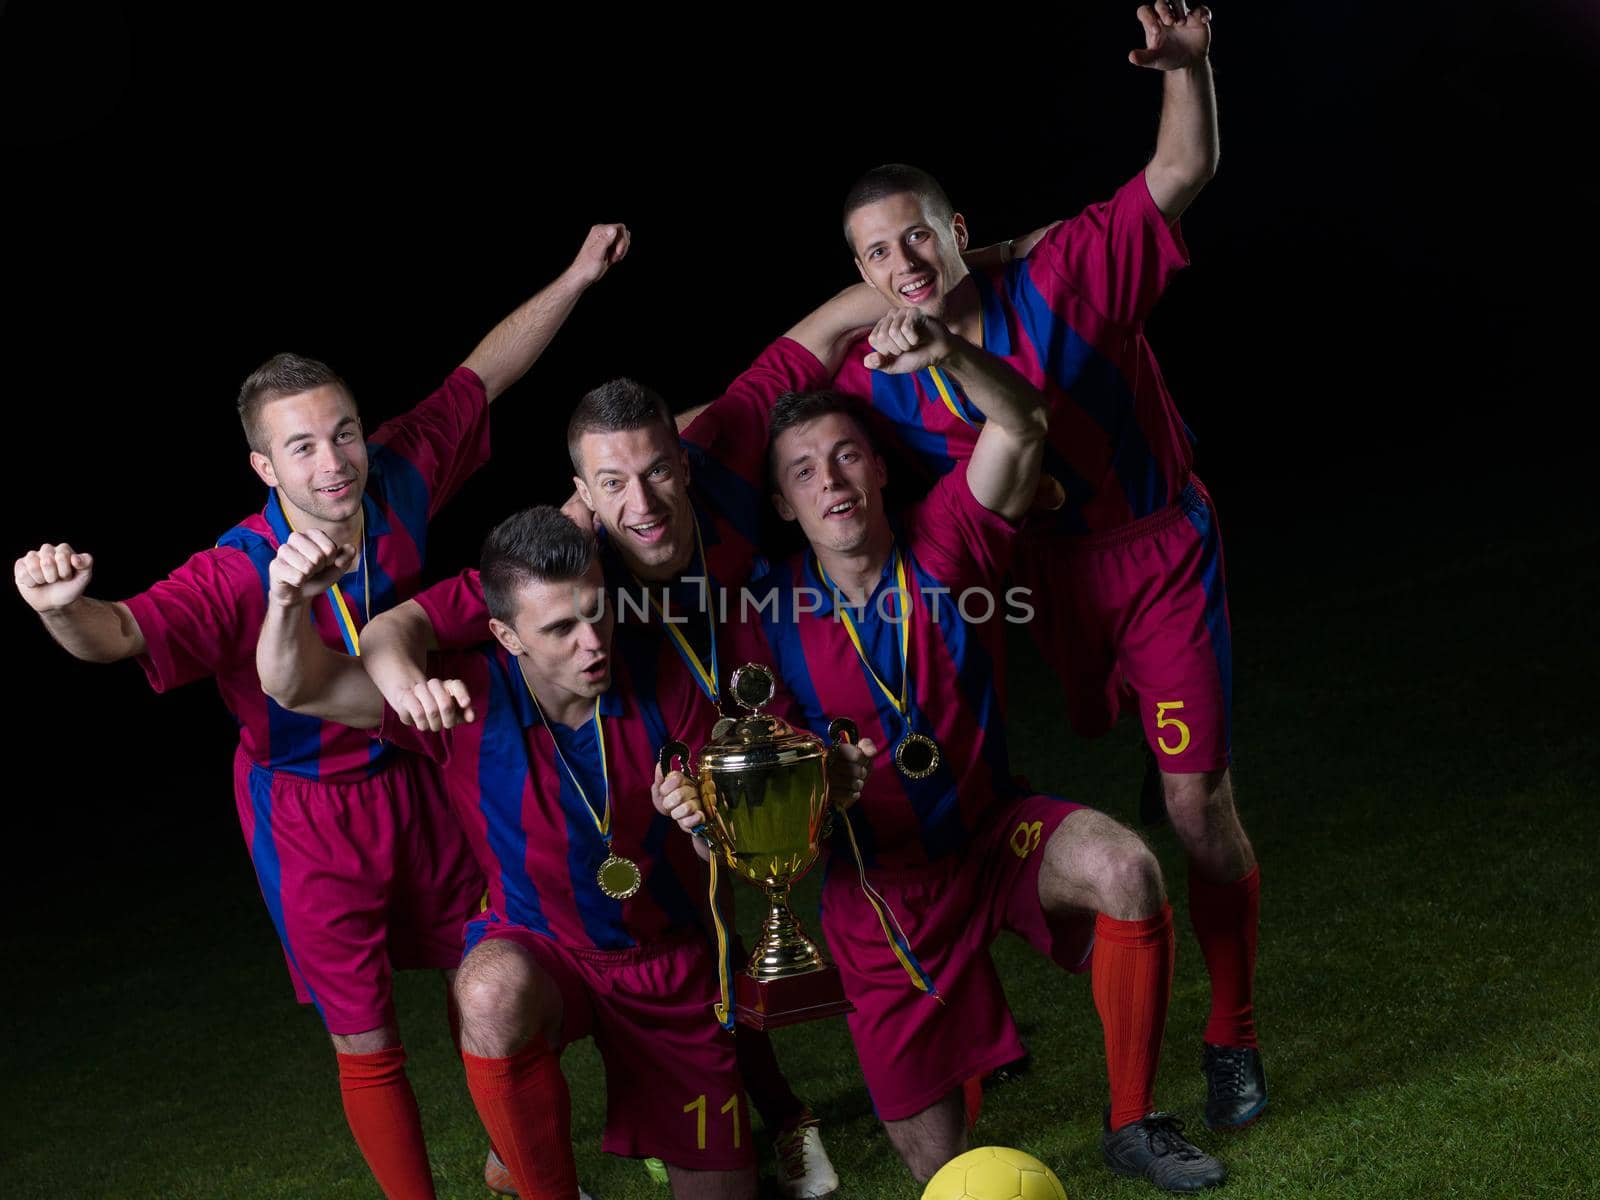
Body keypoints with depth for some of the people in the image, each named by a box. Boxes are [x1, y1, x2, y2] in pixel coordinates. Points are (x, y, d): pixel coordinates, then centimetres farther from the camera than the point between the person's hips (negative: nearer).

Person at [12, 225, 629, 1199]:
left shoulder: (398, 479, -16)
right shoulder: (241, 573, -28)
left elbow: (483, 377, -3)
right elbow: (119, 636, -39)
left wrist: (576, 278, -1)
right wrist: (65, 608, -62)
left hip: (417, 779, 5)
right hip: (313, 816, -4)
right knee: (366, 1042, 5)